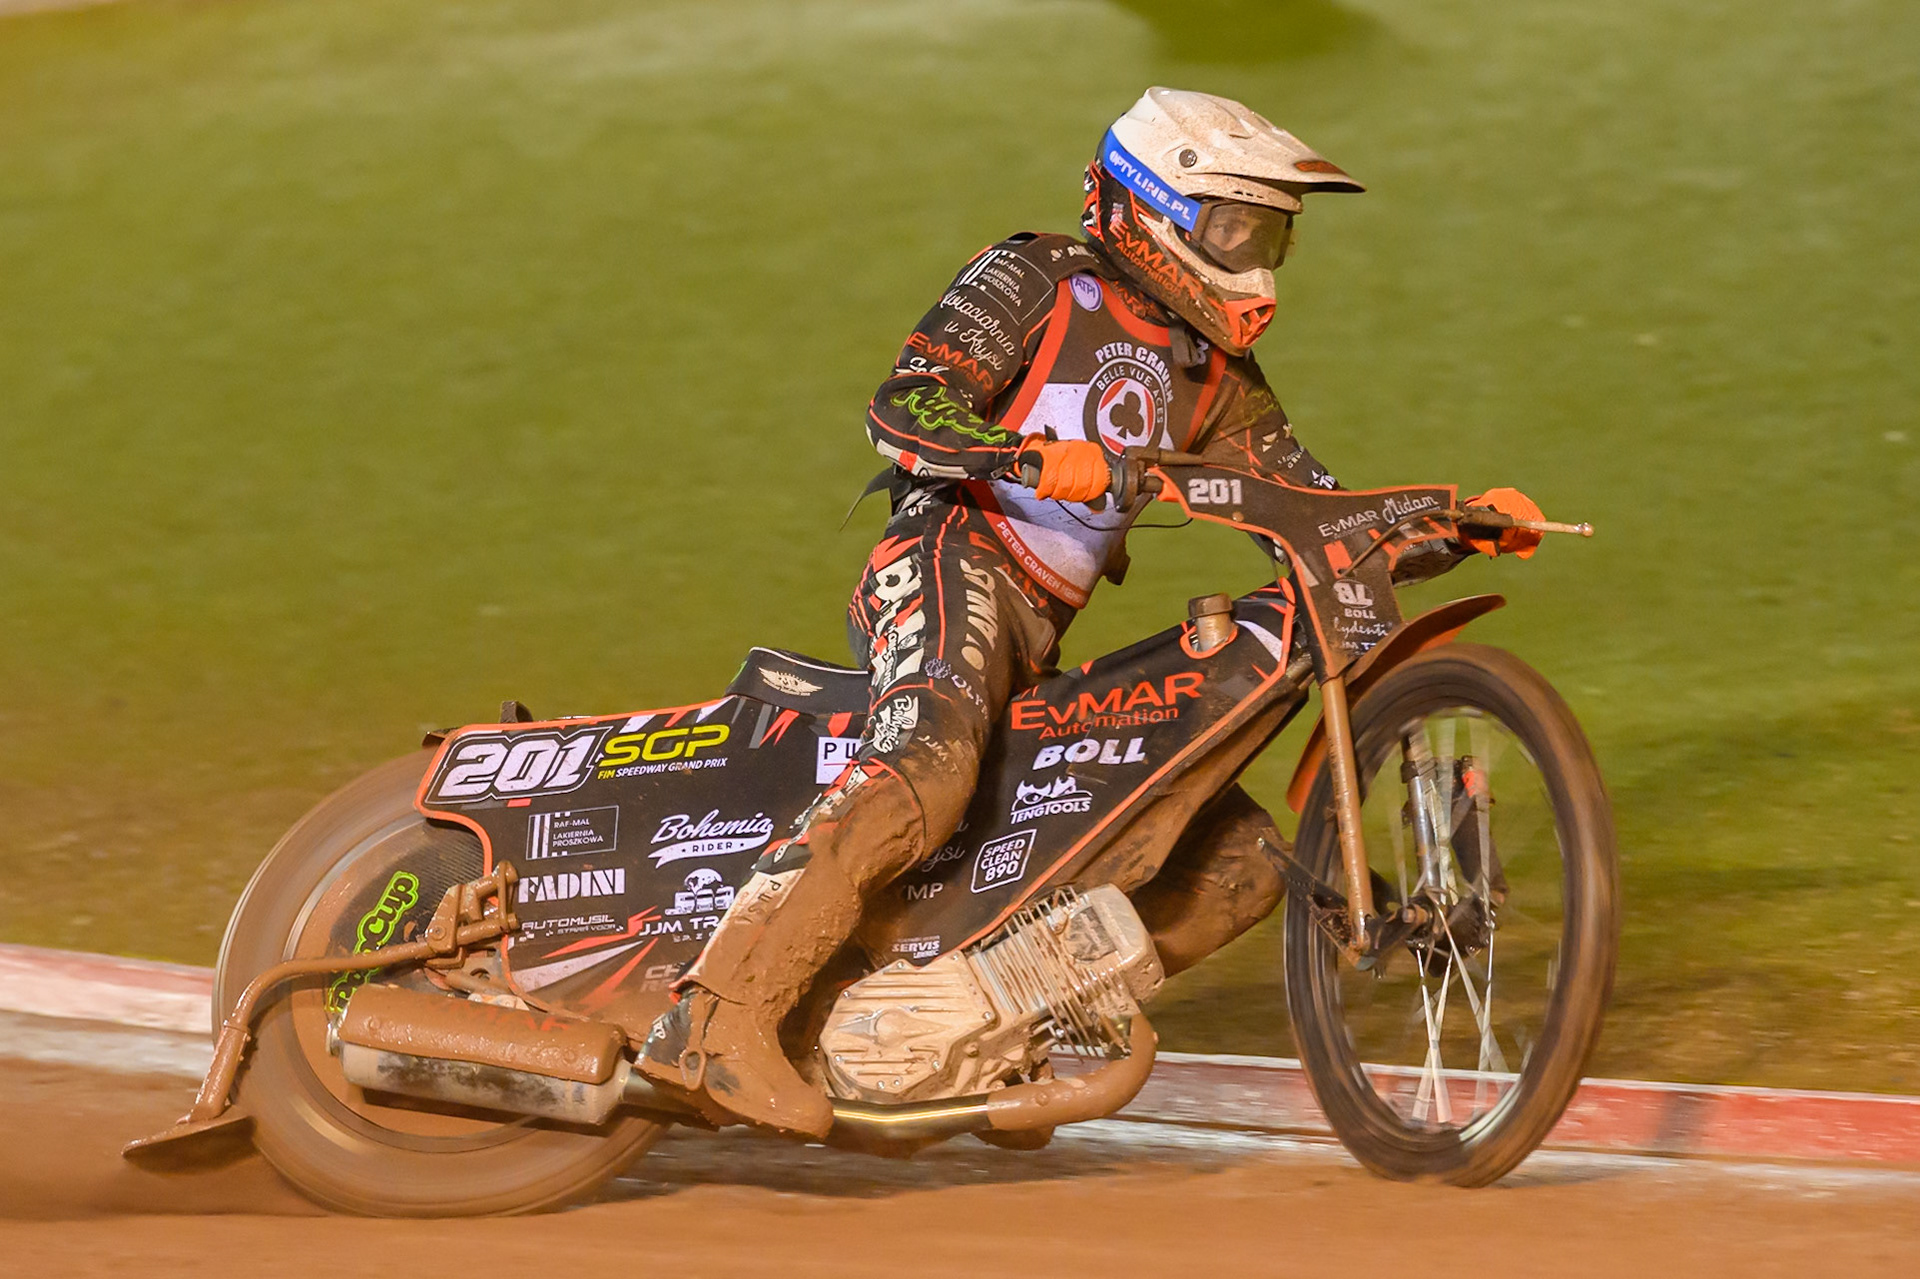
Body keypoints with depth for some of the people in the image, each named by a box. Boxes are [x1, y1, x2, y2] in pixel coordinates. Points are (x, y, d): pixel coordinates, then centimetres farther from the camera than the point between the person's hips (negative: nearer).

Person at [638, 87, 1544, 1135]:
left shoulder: (1214, 375, 22)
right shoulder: (1035, 281, 2)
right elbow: (904, 407, -13)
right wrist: (1027, 455, -32)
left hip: (1042, 638, 8)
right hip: (954, 560, -8)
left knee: (1245, 859, 3)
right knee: (929, 770, -38)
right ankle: (714, 1021, -46)